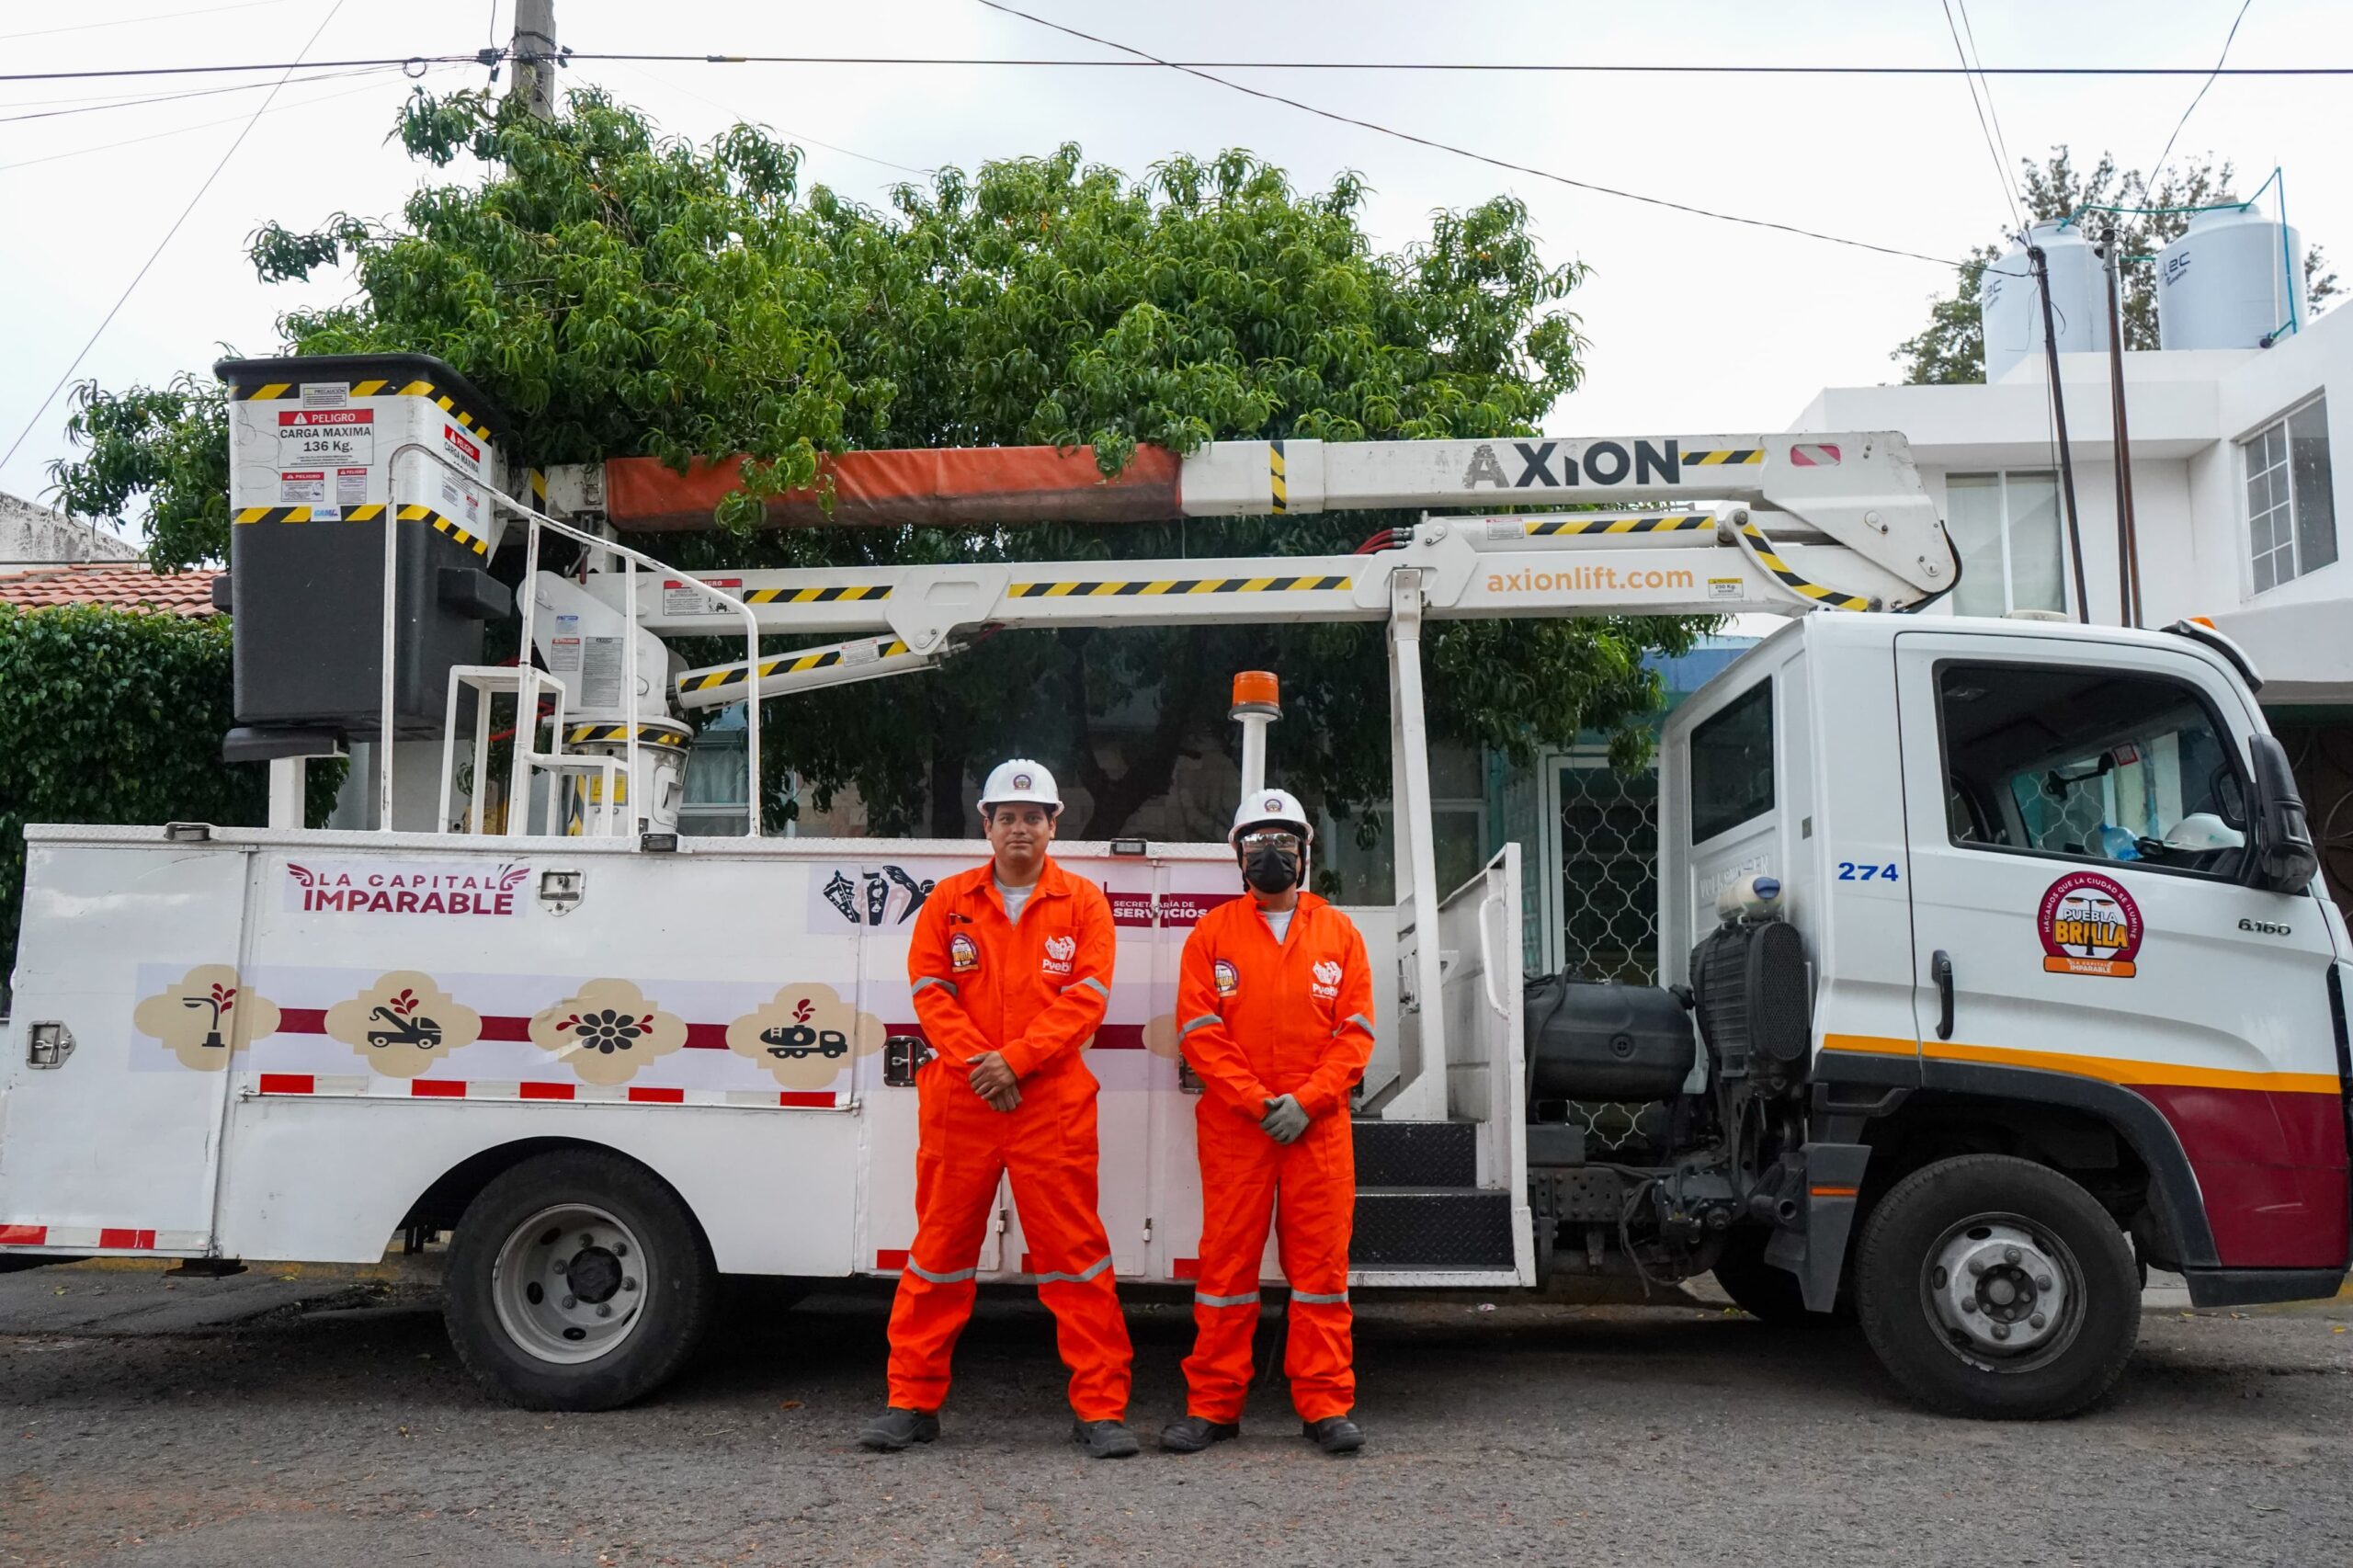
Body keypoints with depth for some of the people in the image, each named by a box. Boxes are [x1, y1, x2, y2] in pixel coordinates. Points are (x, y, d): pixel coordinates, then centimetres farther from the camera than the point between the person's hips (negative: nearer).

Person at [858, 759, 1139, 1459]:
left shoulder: (1084, 902, 4)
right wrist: (976, 1064, -11)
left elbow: (1086, 997, -4)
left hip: (1053, 1104, -1)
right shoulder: (949, 901, 8)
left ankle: (1100, 1408, 9)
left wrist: (1015, 1059, -14)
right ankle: (913, 1401, 19)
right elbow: (930, 991, 2)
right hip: (958, 1102, 2)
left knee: (1075, 1252, 1)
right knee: (940, 1247, 8)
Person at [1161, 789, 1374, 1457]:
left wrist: (1307, 1101, -9)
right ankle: (1212, 1406, 12)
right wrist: (1258, 1103, -10)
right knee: (1227, 1260, 3)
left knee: (1320, 1260, 4)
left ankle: (1326, 1405, 12)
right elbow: (1200, 1031, -1)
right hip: (1233, 1125, -1)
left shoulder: (1339, 933, 9)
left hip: (1318, 1125, 1)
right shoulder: (1213, 933, 6)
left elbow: (1355, 1032, 4)